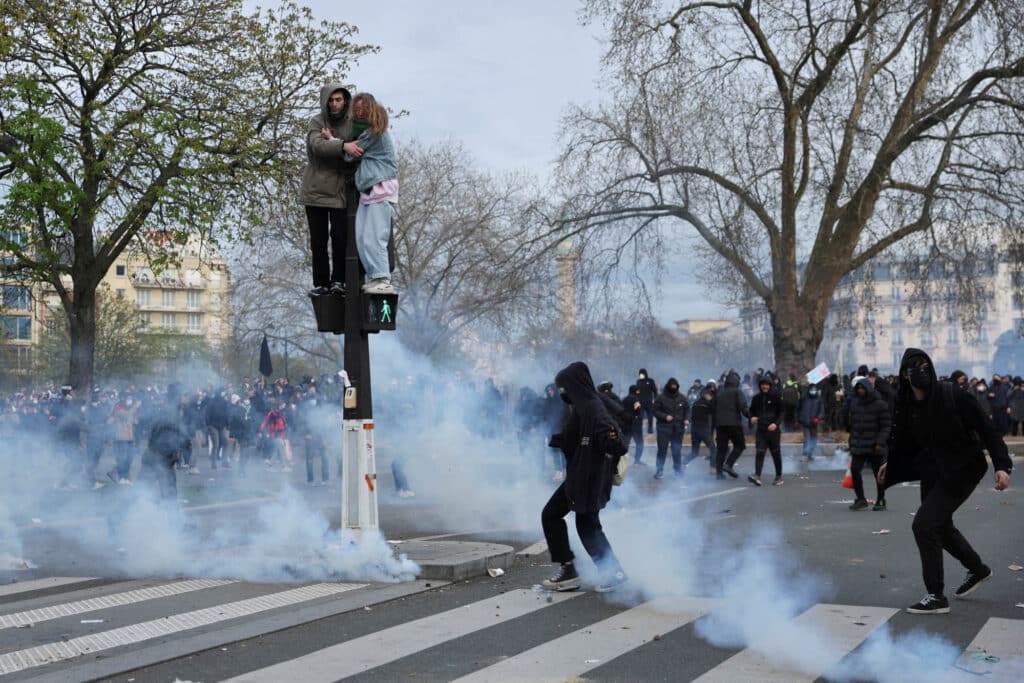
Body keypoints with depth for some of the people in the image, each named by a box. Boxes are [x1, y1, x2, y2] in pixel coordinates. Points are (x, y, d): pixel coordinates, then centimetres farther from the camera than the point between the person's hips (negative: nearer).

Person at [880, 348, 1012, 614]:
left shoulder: (952, 397, -19)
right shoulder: (906, 406, -3)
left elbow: (986, 428, -17)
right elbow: (905, 442, 14)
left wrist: (1002, 465, -23)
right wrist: (890, 466, 10)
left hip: (962, 470, -7)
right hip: (933, 472, 7)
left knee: (924, 524, -17)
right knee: (941, 525, 23)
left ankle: (936, 596, -7)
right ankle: (977, 569, 51)